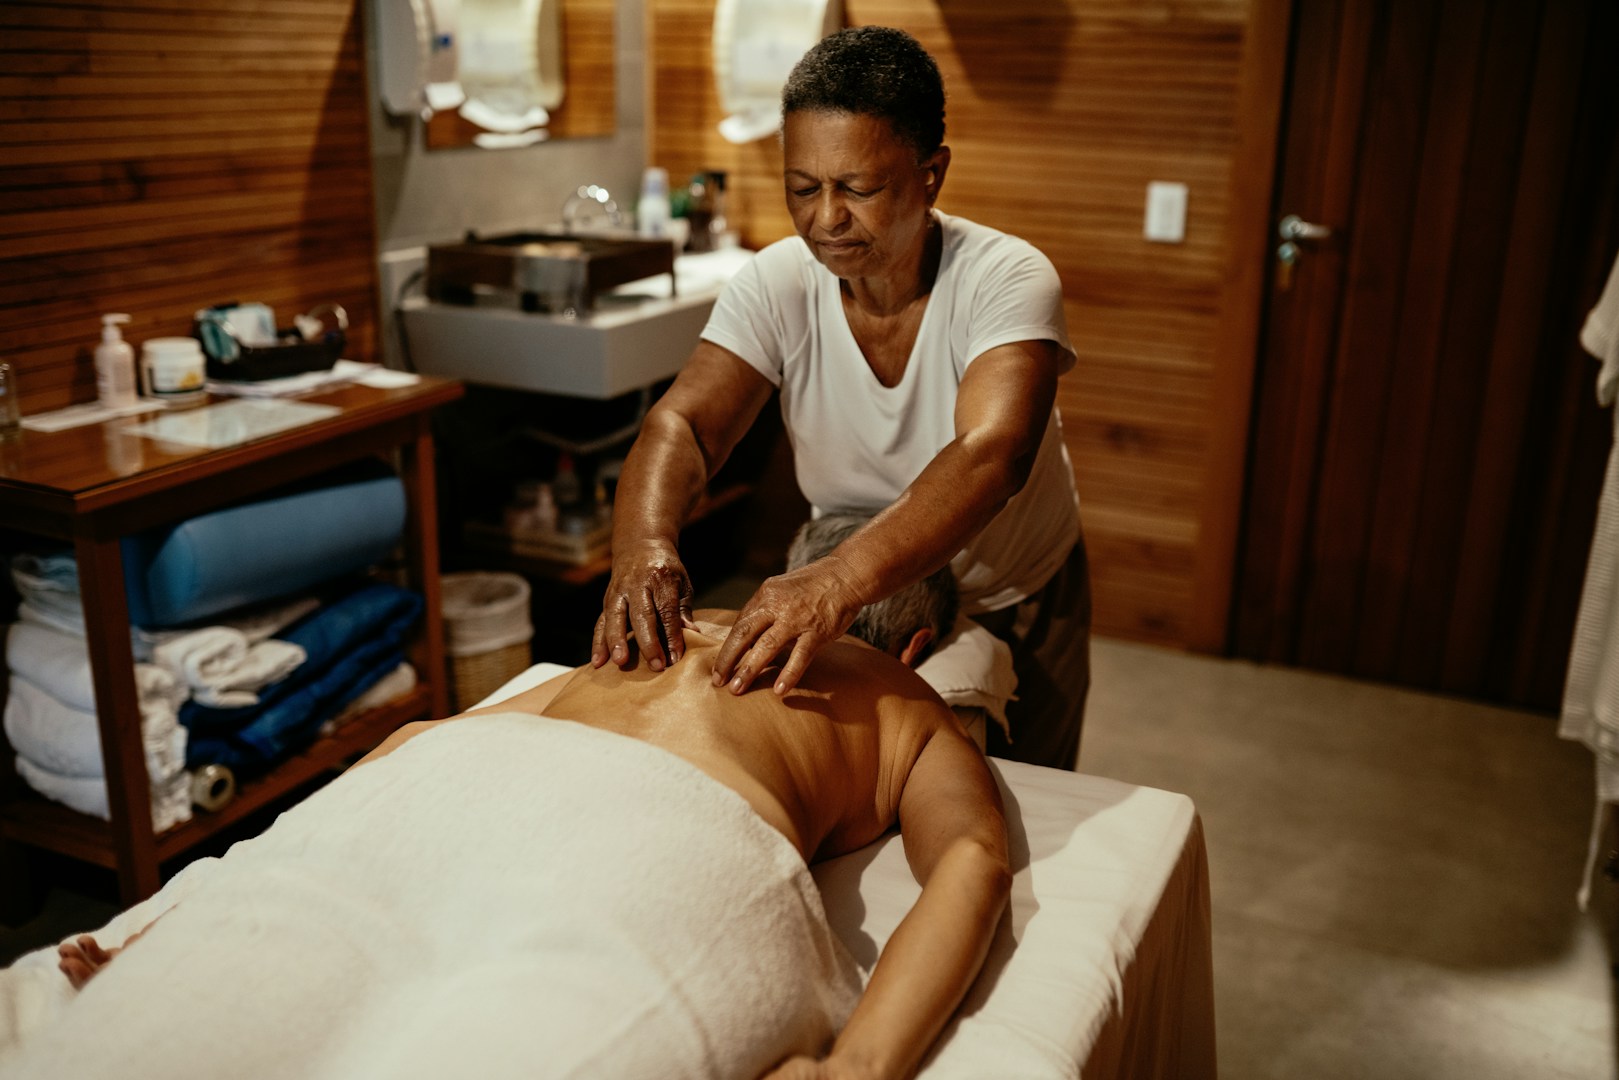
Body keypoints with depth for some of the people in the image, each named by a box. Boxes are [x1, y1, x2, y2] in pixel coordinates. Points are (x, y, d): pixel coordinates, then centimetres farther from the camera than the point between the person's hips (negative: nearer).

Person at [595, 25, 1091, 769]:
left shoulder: (1006, 280, -28)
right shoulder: (777, 283, -18)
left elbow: (991, 456, -44)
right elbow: (682, 423, -27)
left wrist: (842, 578, -60)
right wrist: (643, 545, -49)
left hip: (1018, 606, -2)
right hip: (850, 609, 2)